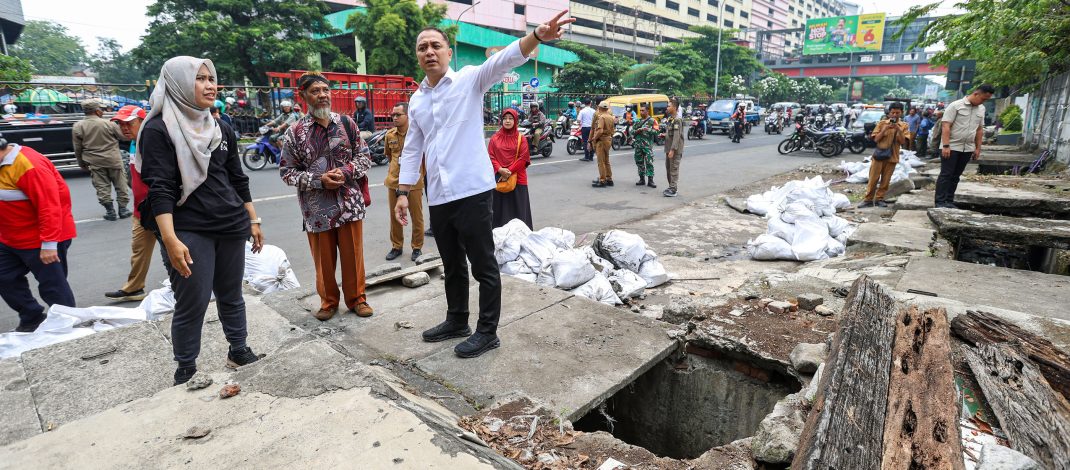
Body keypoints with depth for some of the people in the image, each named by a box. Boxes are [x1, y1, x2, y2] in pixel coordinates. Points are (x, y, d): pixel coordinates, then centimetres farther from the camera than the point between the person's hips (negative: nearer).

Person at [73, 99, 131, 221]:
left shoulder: (78, 126, -3)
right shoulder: (108, 123, -9)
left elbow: (77, 148, 2)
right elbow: (122, 136, 5)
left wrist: (82, 163, 14)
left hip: (95, 162, 1)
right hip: (113, 160, -1)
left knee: (102, 187, 7)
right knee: (120, 185, 9)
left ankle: (110, 211, 7)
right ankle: (123, 209, 12)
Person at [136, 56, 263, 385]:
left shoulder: (221, 129, 11)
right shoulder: (159, 130, -6)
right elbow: (159, 189, -14)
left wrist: (253, 220, 15)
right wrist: (170, 240, -23)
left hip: (231, 227, 5)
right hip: (189, 233, -5)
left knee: (231, 295, 15)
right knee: (192, 304, 1)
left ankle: (239, 352, 29)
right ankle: (186, 371, 18)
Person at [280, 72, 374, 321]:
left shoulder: (346, 123, 3)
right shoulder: (295, 132, -3)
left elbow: (364, 156, 6)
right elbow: (287, 171, -1)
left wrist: (345, 172, -12)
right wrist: (319, 180, -15)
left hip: (350, 203, 1)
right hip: (317, 208, -1)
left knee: (353, 254, 8)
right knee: (324, 258, 10)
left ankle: (356, 298, 26)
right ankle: (328, 301, 29)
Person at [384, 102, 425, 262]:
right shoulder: (389, 135, 4)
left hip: (414, 182, -4)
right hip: (393, 181, 5)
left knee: (417, 217, 6)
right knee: (395, 216, 13)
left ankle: (417, 247, 20)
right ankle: (396, 246, 27)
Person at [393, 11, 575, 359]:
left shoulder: (469, 79, -1)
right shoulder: (416, 100, 14)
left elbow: (504, 60, -19)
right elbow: (412, 149, 18)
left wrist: (537, 36, -37)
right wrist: (403, 192, 13)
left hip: (472, 191, -6)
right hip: (438, 197, 6)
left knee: (483, 266, 3)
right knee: (452, 266, 19)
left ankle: (488, 332, 16)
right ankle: (457, 321, 36)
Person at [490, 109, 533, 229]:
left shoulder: (520, 138, 3)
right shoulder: (495, 138, 8)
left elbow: (523, 158, -5)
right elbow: (491, 156, 2)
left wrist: (510, 171, -13)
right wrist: (500, 169, -14)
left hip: (517, 178, -1)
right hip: (499, 178, 1)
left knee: (518, 207, 2)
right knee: (500, 207, 4)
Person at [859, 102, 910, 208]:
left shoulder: (903, 125, 5)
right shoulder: (882, 123, 2)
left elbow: (903, 142, -4)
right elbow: (876, 139, -3)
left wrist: (898, 129, -14)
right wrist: (885, 129, -16)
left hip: (892, 156, 2)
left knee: (886, 180, 4)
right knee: (873, 179, -3)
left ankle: (879, 199, 12)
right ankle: (868, 199, 1)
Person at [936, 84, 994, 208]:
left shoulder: (981, 109, 12)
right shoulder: (956, 106, -8)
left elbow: (980, 129, 17)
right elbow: (946, 126, -13)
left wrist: (978, 148, 13)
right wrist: (946, 146, -20)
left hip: (967, 149, 6)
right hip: (951, 147, -6)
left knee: (955, 176, 8)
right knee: (945, 175, -6)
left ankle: (949, 201, 12)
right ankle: (940, 202, -5)